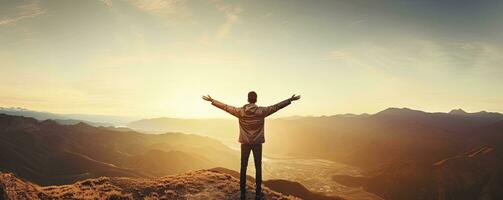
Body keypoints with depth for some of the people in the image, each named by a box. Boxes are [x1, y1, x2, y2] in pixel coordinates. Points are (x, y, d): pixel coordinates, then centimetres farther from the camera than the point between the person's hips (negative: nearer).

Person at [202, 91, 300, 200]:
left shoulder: (240, 111, -6)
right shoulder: (261, 111, -9)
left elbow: (225, 107, -1)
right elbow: (276, 106, -6)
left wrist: (212, 100, 9)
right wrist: (290, 100, 1)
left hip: (245, 143, 1)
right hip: (257, 143, -1)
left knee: (243, 168, 8)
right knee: (258, 168, 6)